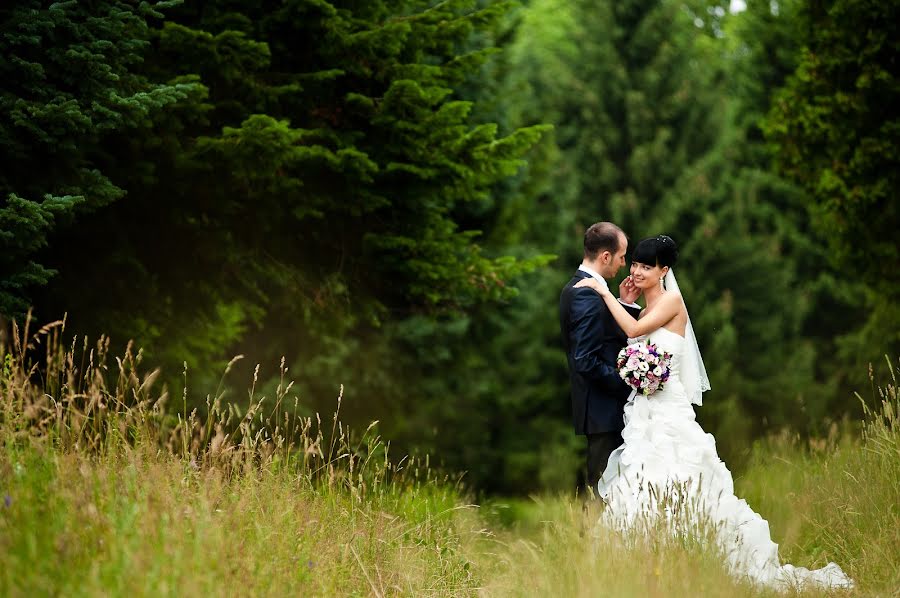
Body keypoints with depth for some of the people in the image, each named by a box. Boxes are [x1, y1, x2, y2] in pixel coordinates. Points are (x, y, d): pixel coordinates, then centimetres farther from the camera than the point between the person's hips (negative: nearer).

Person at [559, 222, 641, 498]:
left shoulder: (574, 289, 14)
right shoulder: (588, 296, -18)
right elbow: (587, 361, -23)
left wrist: (626, 305, 7)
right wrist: (627, 384, -15)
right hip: (603, 410, -10)